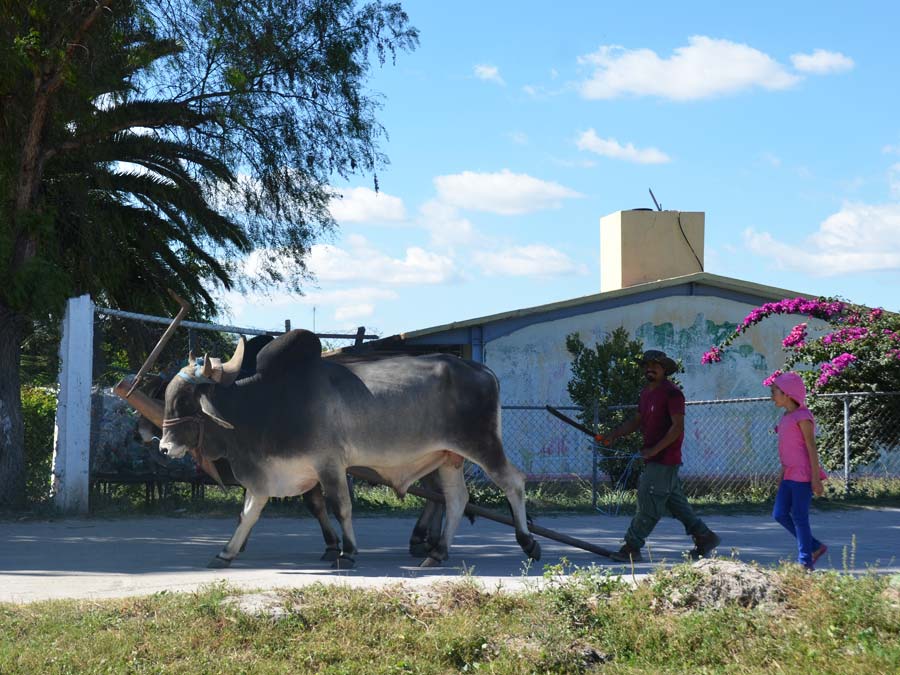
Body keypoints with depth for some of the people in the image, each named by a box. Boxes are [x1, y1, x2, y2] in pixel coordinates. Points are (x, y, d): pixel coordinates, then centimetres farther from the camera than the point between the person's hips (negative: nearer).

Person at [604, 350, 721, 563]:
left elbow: (678, 427, -18)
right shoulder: (646, 393, 15)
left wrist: (654, 450, -21)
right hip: (652, 458, 10)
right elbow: (637, 421, 22)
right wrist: (614, 435, 6)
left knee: (649, 504, -8)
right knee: (676, 503, 14)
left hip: (664, 459, -10)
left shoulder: (671, 393, -14)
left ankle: (632, 548, -6)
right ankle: (705, 538, 22)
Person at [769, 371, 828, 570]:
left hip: (803, 475, -9)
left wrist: (815, 479, -17)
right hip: (790, 475, 9)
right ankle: (815, 547, 15)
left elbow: (811, 448, -14)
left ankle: (805, 561, 3)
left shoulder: (802, 417, -12)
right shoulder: (786, 417, 15)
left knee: (799, 517, -5)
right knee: (780, 514, 6)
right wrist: (782, 476, 22)